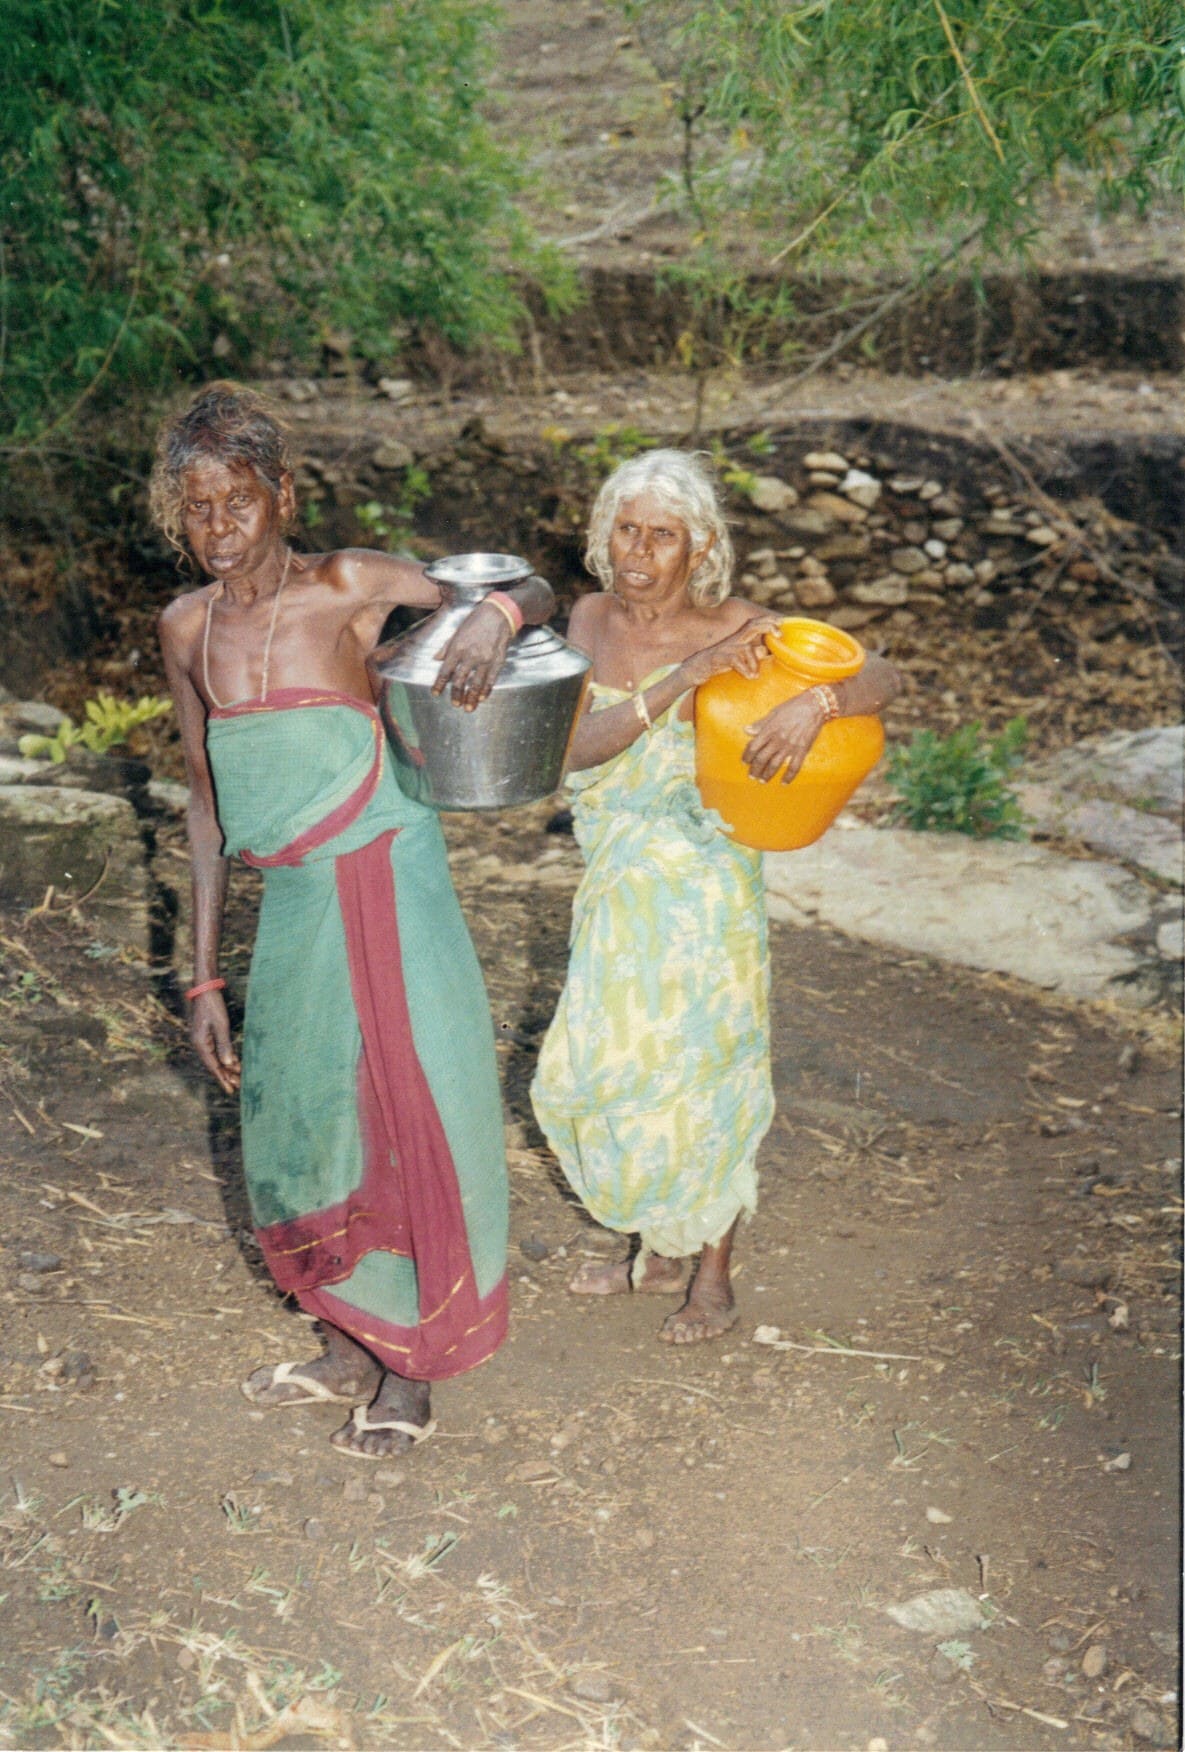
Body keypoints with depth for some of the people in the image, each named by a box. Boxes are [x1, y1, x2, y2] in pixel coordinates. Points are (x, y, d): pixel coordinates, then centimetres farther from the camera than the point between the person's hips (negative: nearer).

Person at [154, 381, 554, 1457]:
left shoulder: (349, 588, -9)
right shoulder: (188, 630, 3)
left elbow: (537, 593, -1)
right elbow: (208, 803, 10)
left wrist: (492, 616, -26)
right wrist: (205, 976, 9)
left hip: (389, 891, -5)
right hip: (293, 906, 5)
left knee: (408, 1120, 4)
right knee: (300, 1129, 14)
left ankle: (412, 1373, 24)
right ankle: (348, 1351, 37)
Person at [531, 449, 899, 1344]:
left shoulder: (732, 628, -14)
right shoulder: (593, 619, -2)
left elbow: (883, 675, -16)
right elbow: (574, 747, -17)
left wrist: (811, 706, -37)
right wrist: (686, 680, -28)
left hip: (702, 884, -5)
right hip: (619, 886, 6)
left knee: (704, 1071, 6)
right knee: (604, 1069, 15)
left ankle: (714, 1280, 25)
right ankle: (659, 1252, 37)